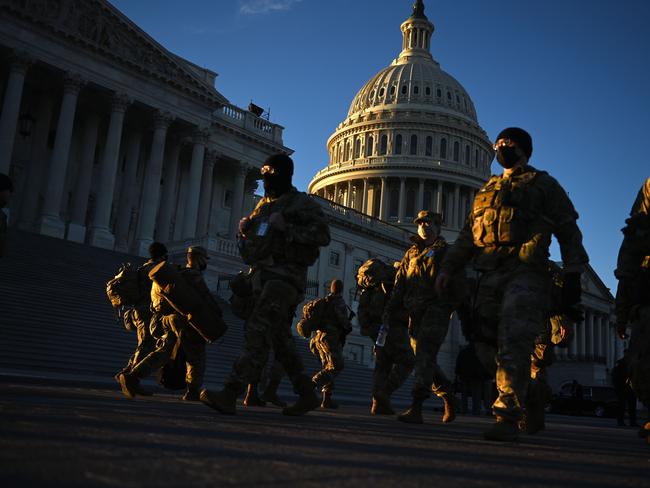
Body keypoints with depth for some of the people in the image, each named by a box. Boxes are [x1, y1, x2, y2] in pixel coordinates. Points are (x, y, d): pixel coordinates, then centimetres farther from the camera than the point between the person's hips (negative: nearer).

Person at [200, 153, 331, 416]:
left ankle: (230, 394, -23)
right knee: (280, 339, 10)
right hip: (261, 276, 8)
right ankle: (308, 395, 20)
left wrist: (286, 228, -17)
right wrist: (243, 229, 4)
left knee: (257, 332, -18)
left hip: (285, 275, -8)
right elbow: (247, 245, 26)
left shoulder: (302, 203, 0)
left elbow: (323, 234, -11)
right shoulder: (263, 205, 21)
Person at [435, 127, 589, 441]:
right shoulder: (487, 190, 26)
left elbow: (569, 232, 7)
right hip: (489, 277, 5)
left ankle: (508, 418, -13)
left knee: (513, 345, -15)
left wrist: (572, 276, -3)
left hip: (525, 275, -5)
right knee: (486, 348, 1)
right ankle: (518, 396, 19)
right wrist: (448, 268, 12)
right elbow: (467, 236, 24)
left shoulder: (544, 185, 12)